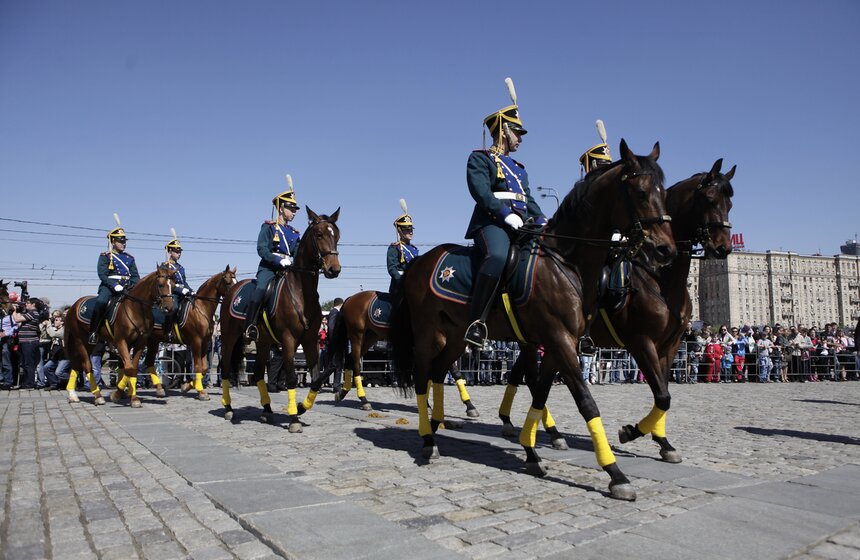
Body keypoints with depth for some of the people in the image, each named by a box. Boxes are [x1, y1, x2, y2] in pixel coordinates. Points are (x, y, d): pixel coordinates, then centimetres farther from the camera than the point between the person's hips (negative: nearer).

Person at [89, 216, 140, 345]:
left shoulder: (129, 258, 19)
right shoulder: (105, 256, 6)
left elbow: (135, 276, 14)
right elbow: (102, 274, -7)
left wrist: (133, 285, -7)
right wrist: (114, 285, -21)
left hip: (126, 287, 5)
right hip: (108, 286, -5)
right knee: (101, 302, -32)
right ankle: (93, 332, -23)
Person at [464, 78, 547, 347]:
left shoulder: (518, 168, 30)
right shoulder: (480, 159, 7)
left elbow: (529, 199, 23)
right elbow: (480, 191, -10)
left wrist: (541, 219, 3)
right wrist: (505, 214, -21)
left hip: (522, 224, 8)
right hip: (492, 222, -8)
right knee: (498, 257, -37)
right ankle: (477, 322, -37)